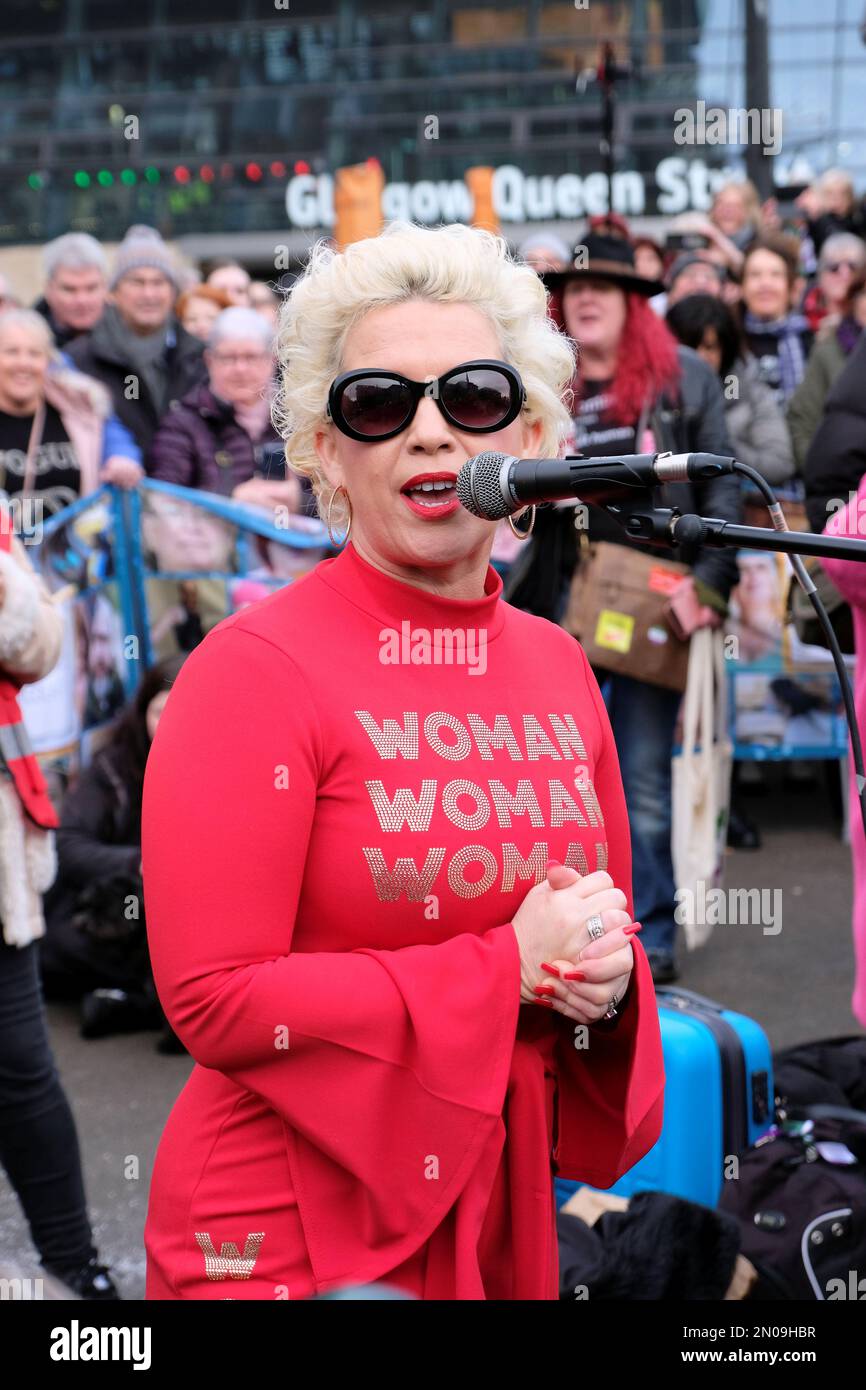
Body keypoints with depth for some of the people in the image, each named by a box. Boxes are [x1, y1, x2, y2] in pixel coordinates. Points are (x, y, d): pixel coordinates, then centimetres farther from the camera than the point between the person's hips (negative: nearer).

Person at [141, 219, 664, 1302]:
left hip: (507, 1216, 6)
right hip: (291, 1232, -6)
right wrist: (509, 966, -18)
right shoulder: (256, 669, -15)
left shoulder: (559, 667, 4)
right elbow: (214, 1000, -20)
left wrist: (606, 974, -9)